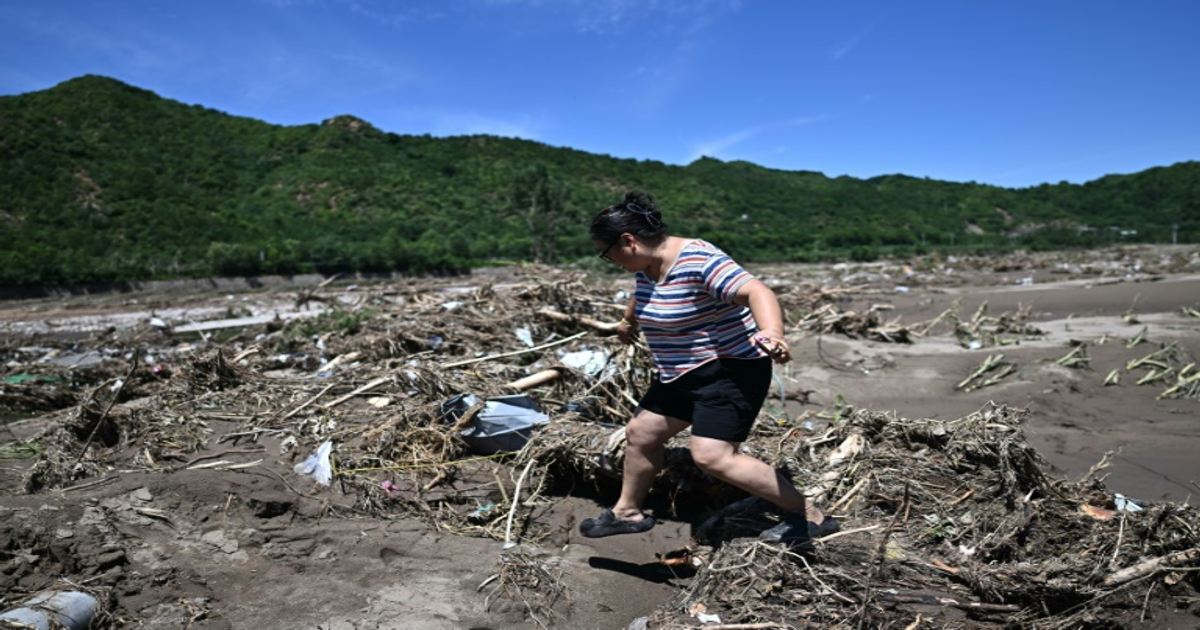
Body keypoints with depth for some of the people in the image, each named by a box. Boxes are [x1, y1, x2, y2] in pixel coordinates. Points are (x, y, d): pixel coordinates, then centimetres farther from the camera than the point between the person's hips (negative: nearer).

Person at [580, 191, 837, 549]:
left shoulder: (698, 261, -25)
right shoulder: (645, 267, 4)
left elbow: (757, 292, -38)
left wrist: (771, 334, -57)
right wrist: (628, 323, 47)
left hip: (730, 370, -9)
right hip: (681, 375, 9)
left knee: (711, 455, -18)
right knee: (640, 433, 13)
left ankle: (809, 517, -4)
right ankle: (627, 512, 34)